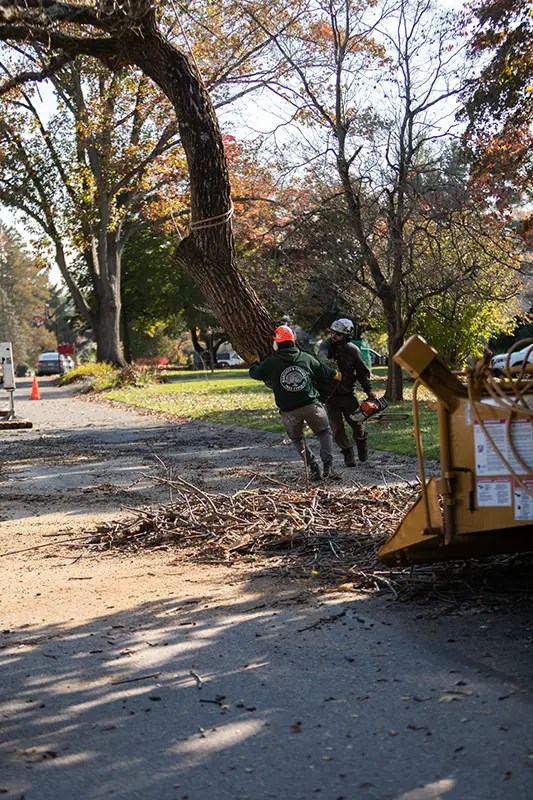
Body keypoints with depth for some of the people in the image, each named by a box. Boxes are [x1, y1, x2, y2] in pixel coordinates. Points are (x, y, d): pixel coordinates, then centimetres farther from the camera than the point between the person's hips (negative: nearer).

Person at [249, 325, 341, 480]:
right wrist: (339, 376, 43)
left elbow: (254, 373, 18)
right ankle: (328, 466, 4)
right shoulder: (306, 358, 7)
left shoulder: (270, 363, 0)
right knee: (325, 432, 20)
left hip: (289, 411, 0)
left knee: (297, 439, 22)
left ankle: (313, 469, 11)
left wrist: (255, 363, 42)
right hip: (311, 405, 1)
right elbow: (325, 371, 22)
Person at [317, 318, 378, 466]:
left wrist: (369, 390, -7)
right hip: (330, 394, 0)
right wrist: (326, 361, -46)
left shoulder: (353, 351, -2)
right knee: (337, 428, -1)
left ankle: (361, 442, 29)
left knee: (357, 423, -2)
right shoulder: (326, 345, -3)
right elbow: (322, 352, -24)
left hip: (348, 393, 0)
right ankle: (347, 453, 16)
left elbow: (363, 372, 3)